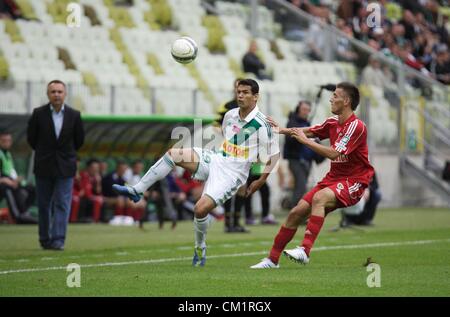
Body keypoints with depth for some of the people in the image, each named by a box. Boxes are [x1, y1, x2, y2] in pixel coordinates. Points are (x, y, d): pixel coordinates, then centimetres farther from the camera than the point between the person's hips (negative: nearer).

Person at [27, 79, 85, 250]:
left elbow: (79, 139, 8)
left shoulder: (74, 115, -4)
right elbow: (31, 138, 6)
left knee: (62, 204, -7)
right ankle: (45, 239, 18)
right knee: (44, 205, 7)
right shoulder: (38, 114, -6)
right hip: (44, 166, 0)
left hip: (65, 166, 0)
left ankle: (58, 240, -9)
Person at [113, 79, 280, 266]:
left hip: (232, 174, -7)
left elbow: (274, 154, -8)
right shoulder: (230, 115, 5)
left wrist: (260, 181, -5)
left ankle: (200, 247, 5)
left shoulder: (261, 124, -15)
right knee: (173, 154, -12)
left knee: (201, 209, -23)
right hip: (215, 160, 7)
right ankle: (137, 191, -10)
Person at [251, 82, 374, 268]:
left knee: (319, 197, -36)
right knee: (296, 213, -2)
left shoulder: (356, 126, -18)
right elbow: (310, 132, 25)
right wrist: (282, 131, 14)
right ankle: (272, 259, 9)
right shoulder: (333, 122, 7)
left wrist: (305, 140, -19)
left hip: (353, 182, -8)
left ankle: (305, 251, -42)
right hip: (333, 177, 8)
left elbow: (333, 154, -26)